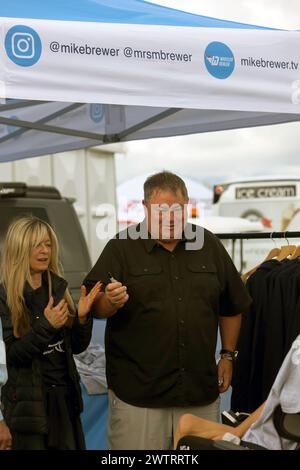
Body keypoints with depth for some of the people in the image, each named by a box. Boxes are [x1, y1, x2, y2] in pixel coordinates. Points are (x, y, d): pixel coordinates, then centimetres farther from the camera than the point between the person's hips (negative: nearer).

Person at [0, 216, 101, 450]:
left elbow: (77, 347, 6)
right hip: (30, 399, -5)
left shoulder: (58, 287, 5)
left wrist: (82, 316, -12)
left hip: (66, 395, 5)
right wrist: (46, 326, -26)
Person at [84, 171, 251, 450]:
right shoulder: (122, 247, -3)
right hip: (137, 391, -3)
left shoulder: (208, 246, 6)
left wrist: (227, 355, 13)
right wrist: (110, 302, -28)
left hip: (201, 391, 3)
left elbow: (231, 306, 15)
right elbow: (95, 308, -7)